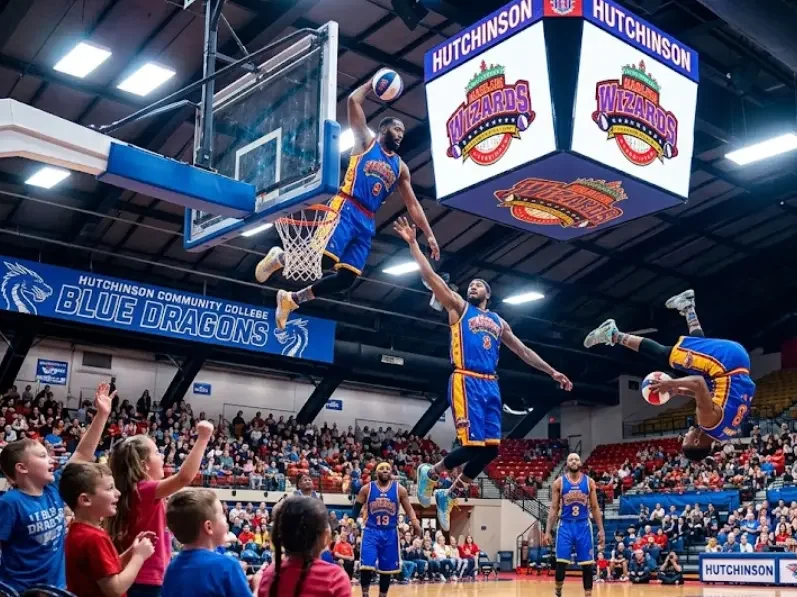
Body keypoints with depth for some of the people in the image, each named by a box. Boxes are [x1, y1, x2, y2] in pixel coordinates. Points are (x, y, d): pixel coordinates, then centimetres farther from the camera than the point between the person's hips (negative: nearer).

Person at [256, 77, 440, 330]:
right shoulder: (366, 141, 9)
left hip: (367, 221, 6)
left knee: (347, 278, -3)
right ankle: (280, 257, 8)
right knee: (323, 259, -22)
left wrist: (428, 234, 15)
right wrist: (374, 82, 9)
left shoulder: (400, 167, 22)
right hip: (346, 209, -6)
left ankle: (292, 299, 14)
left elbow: (413, 205, 22)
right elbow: (354, 101, -1)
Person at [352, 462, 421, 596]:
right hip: (371, 531, -1)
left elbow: (409, 509, 2)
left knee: (387, 569, 7)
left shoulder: (399, 489, 1)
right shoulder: (367, 488, 0)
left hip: (390, 532, 1)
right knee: (366, 566, -11)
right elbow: (357, 508, 7)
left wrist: (415, 523, -14)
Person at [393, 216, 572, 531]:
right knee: (473, 444, -16)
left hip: (491, 386, 6)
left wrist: (552, 372, 26)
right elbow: (431, 277, 2)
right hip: (466, 382, -6)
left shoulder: (498, 322, 25)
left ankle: (449, 495, 17)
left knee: (490, 448, 0)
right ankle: (430, 473, 10)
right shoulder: (459, 307, 11)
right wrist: (413, 244, -5)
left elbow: (523, 351, 30)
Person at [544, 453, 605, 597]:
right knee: (561, 563, -6)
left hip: (583, 526, 1)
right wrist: (547, 531, -3)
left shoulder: (589, 482, 4)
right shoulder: (559, 483, 1)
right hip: (565, 526, -1)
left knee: (587, 565, 1)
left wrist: (601, 530, 0)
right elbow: (554, 508, 2)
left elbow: (595, 508, 7)